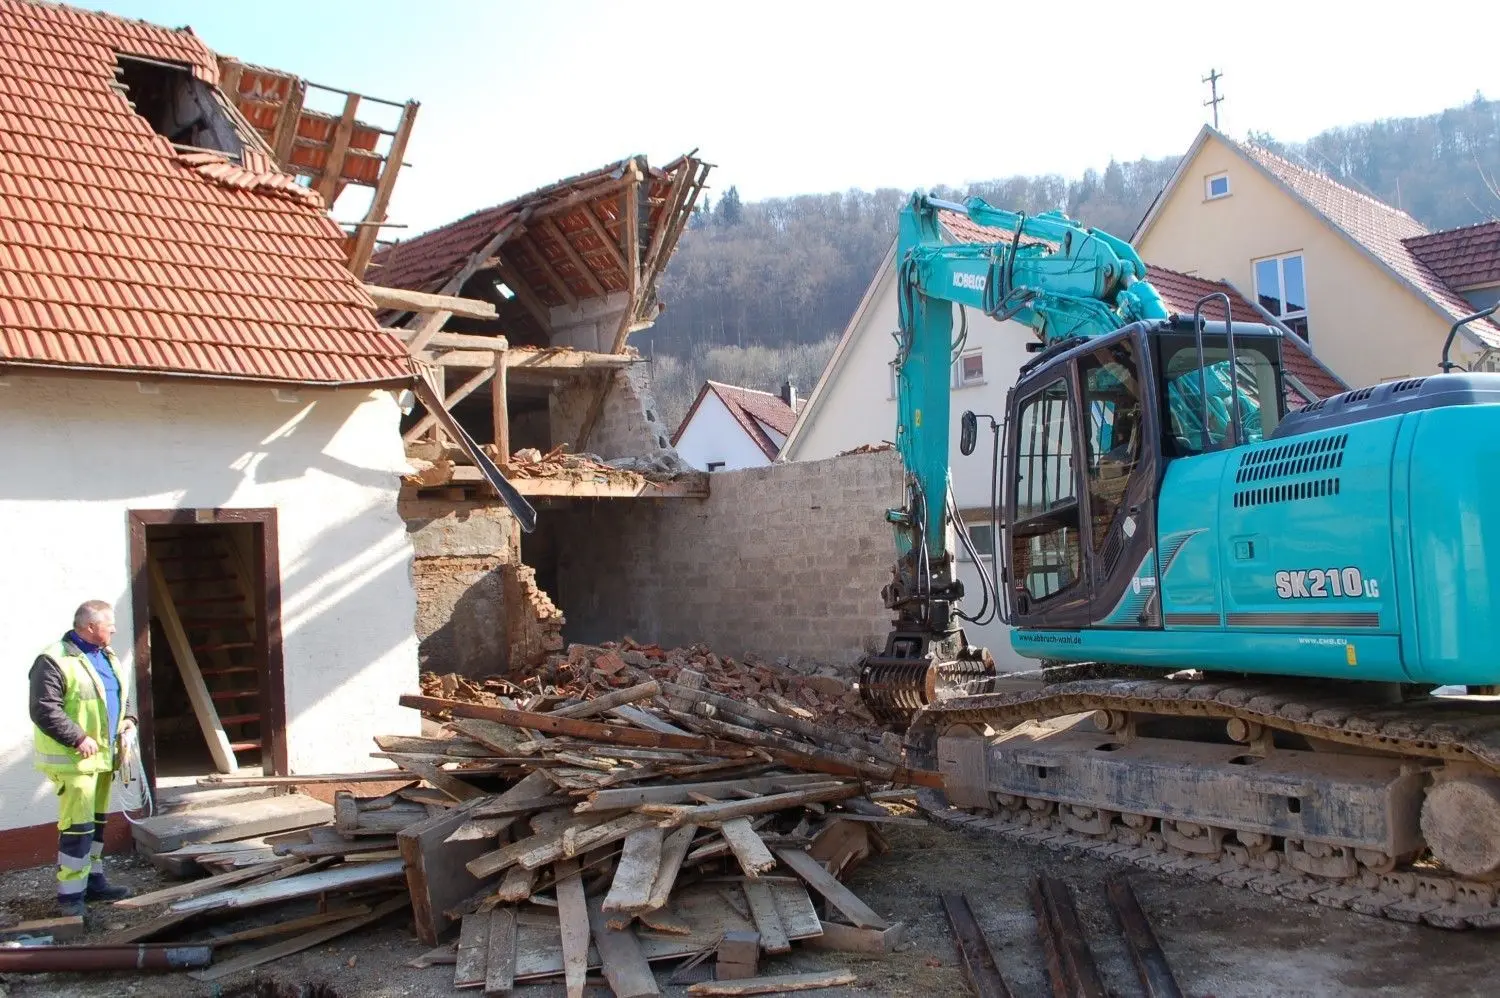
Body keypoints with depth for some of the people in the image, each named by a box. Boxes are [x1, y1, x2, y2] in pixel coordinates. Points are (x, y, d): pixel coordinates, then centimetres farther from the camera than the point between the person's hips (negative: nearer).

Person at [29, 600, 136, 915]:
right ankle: (70, 894, -1)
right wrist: (78, 738, -22)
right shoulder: (54, 661, -15)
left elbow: (121, 696, 27)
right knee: (78, 827, -9)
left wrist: (128, 719, 8)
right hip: (74, 759, -9)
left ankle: (93, 880, 28)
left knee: (97, 822, 17)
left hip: (103, 756, 9)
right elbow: (44, 711, -20)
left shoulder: (107, 657, 14)